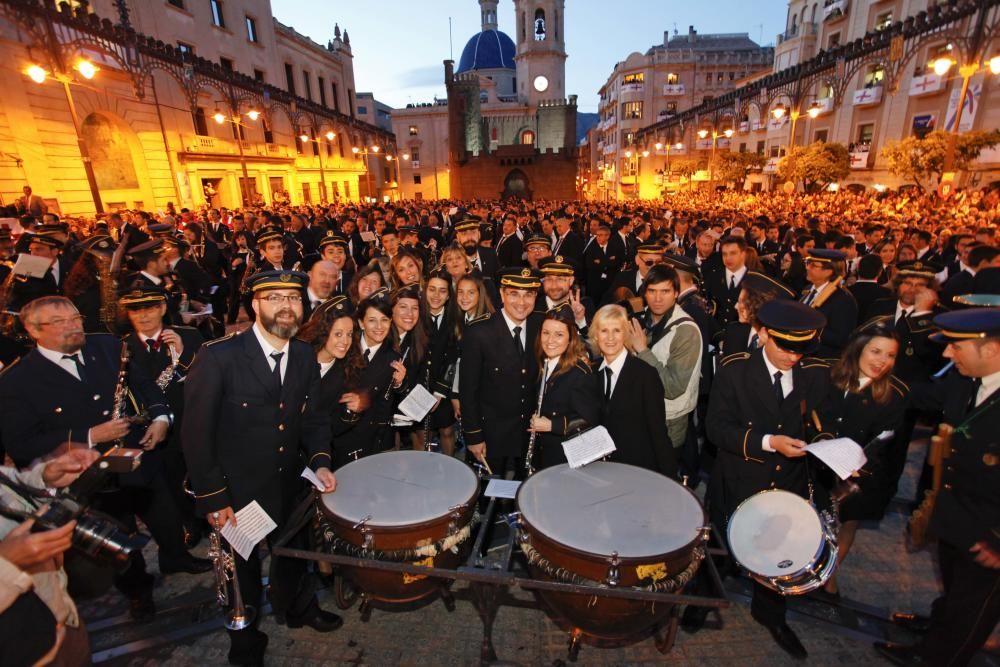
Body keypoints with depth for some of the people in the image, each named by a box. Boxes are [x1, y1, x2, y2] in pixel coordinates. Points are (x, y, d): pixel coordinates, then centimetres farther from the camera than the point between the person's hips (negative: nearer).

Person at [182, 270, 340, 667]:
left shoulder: (306, 357, -6)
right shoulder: (218, 356, -22)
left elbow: (312, 416, 2)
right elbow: (196, 434, -18)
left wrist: (320, 461, -13)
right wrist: (212, 499, -15)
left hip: (289, 485, 4)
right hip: (235, 490, -4)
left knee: (293, 551, 27)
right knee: (242, 568, 21)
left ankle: (298, 609, 58)